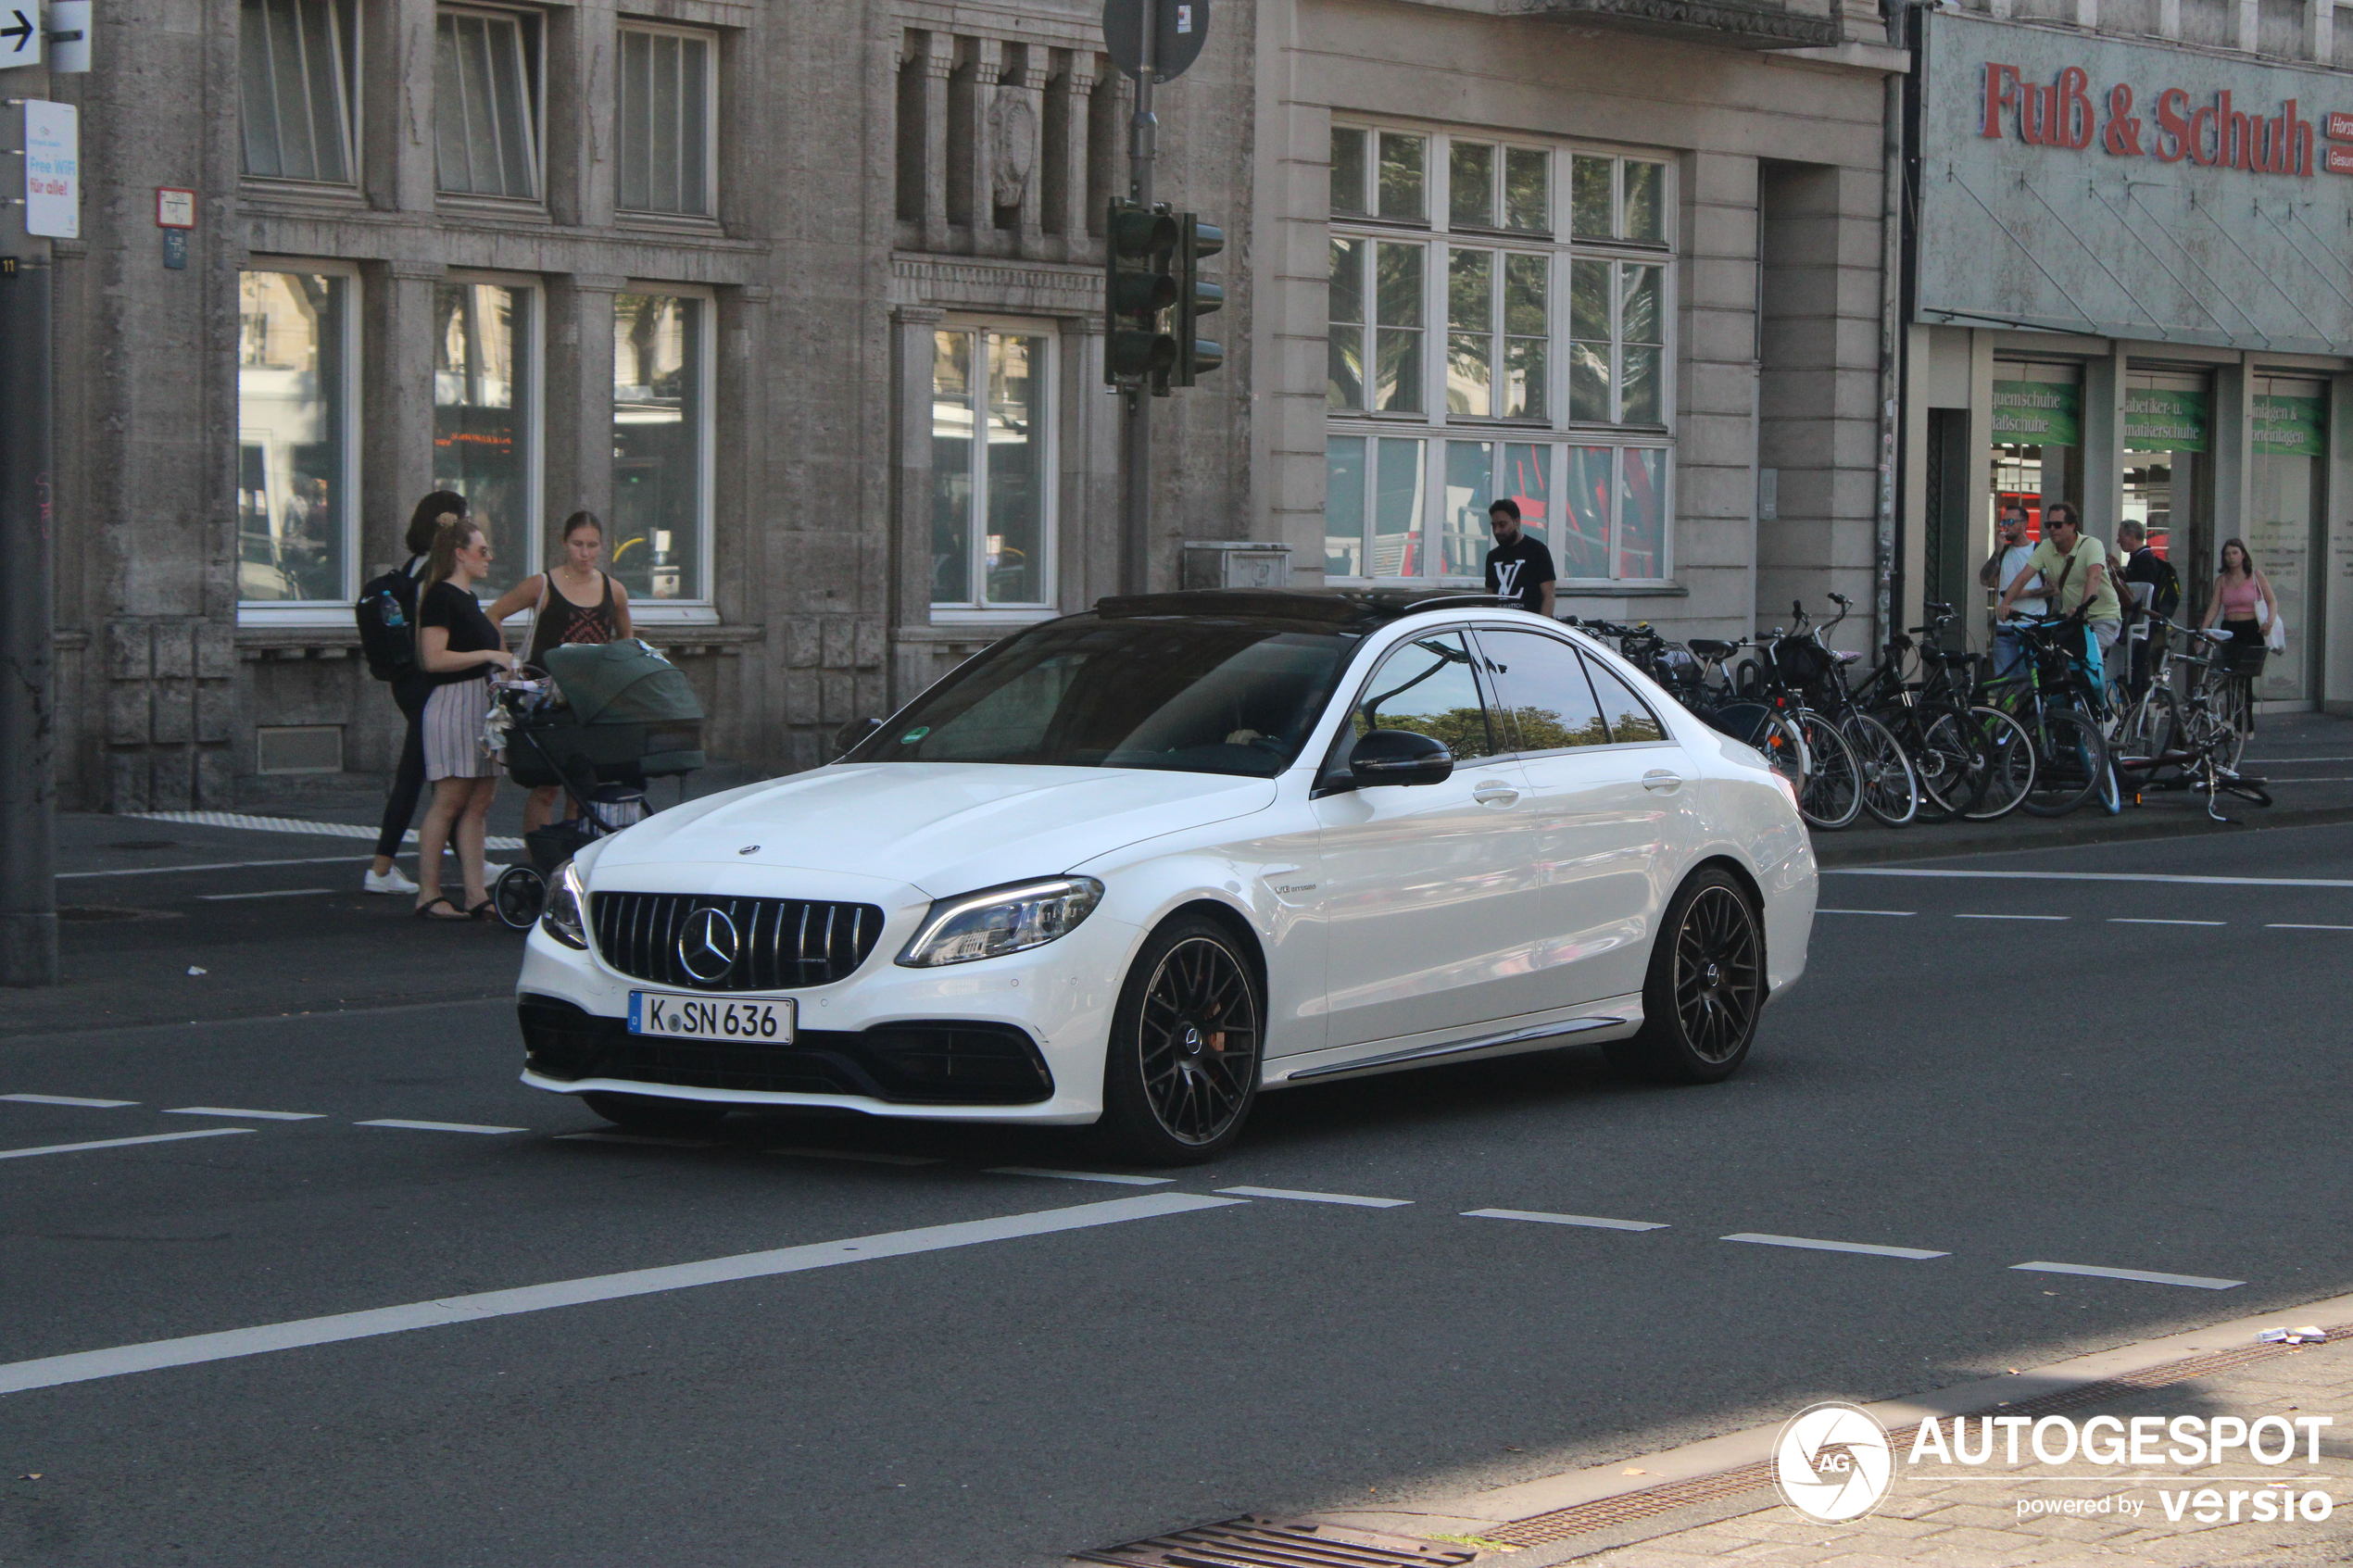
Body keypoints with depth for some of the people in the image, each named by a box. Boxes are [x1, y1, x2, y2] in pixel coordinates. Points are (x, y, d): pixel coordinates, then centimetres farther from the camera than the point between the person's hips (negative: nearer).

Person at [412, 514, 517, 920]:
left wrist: (504, 663, 19)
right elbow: (434, 658, -19)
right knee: (449, 802, -8)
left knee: (479, 801, 5)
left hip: (481, 703, 10)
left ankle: (475, 895, 4)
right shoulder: (441, 597, -11)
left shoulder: (467, 598, 19)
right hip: (452, 705, -10)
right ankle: (428, 895, -4)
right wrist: (488, 656, -18)